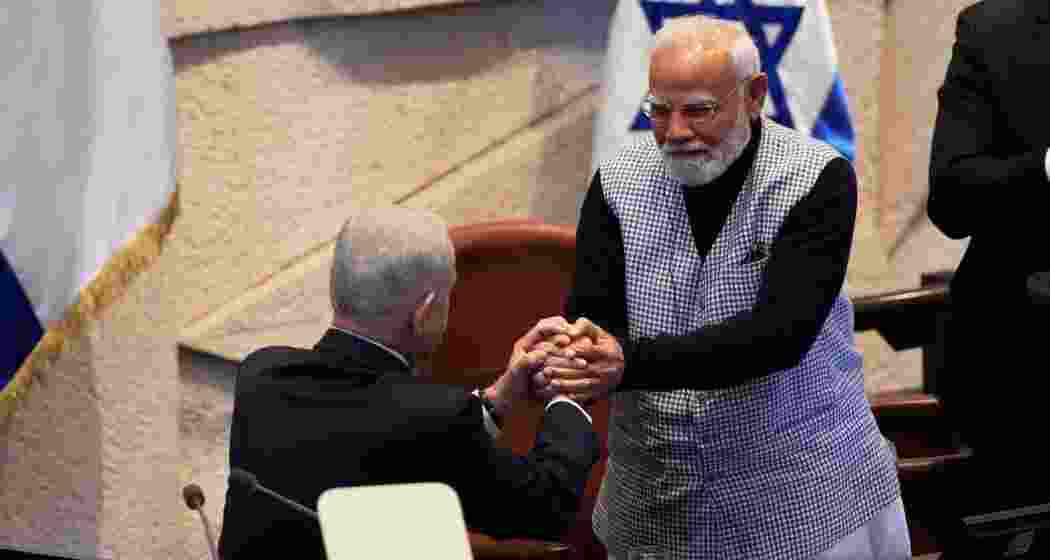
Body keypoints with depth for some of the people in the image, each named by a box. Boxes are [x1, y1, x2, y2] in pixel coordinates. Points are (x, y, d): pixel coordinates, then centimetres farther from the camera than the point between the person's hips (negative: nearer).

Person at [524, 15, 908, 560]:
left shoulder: (817, 178, -14)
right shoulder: (618, 183, -3)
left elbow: (780, 332, -26)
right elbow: (590, 317, -10)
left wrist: (629, 360, -38)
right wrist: (569, 357, -35)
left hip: (805, 493, -3)